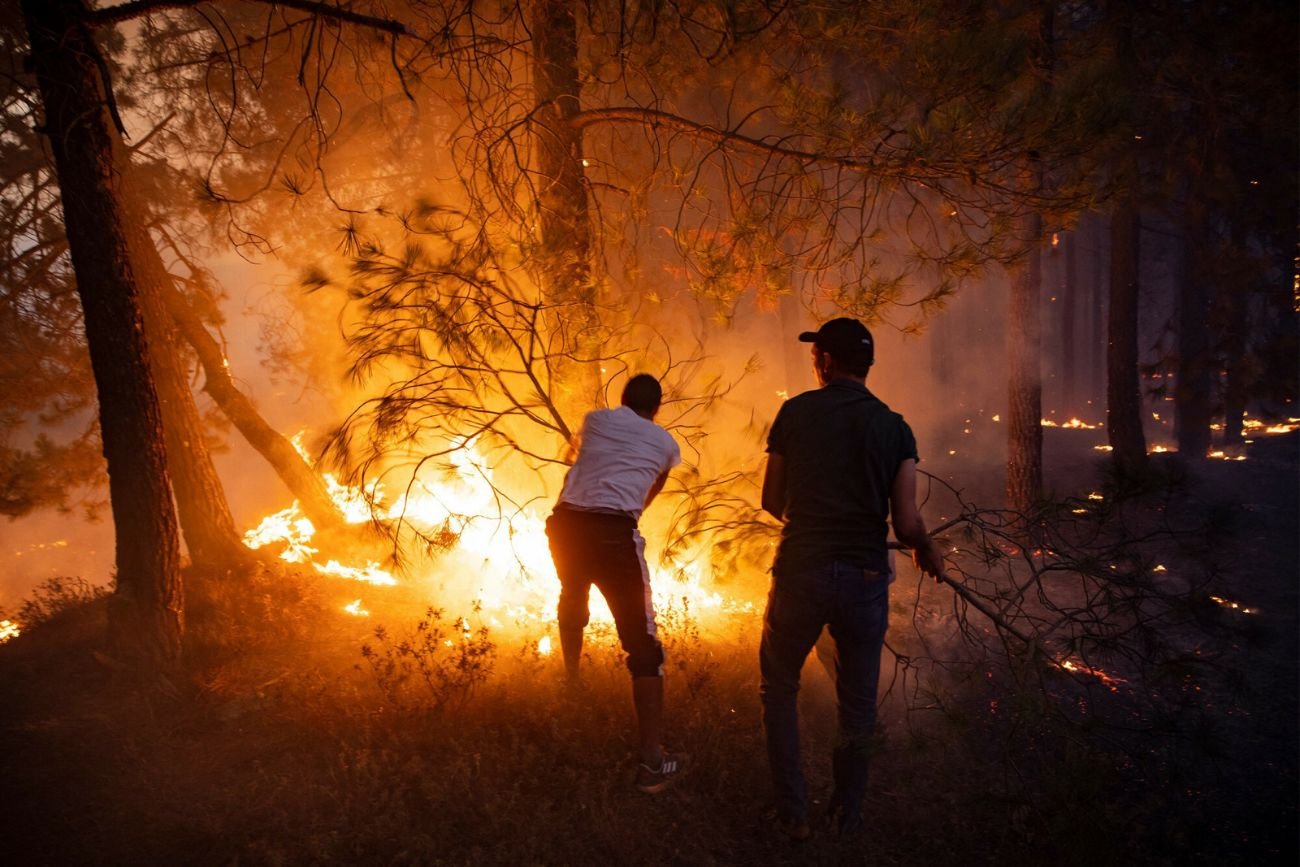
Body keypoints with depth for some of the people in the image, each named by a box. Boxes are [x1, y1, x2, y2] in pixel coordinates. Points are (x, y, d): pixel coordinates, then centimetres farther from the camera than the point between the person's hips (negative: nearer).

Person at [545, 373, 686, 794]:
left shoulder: (594, 420, 18)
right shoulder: (665, 443, 14)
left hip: (566, 524, 4)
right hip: (614, 532, -4)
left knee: (572, 602, 34)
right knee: (643, 643, -1)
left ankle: (572, 684, 54)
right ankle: (653, 761, -4)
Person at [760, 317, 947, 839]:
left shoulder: (796, 412, -2)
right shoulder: (895, 428, 0)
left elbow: (771, 502, 4)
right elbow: (906, 524, -6)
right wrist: (928, 552, 16)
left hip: (801, 571, -1)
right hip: (865, 579, 2)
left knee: (779, 688, 18)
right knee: (858, 702, 18)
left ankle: (793, 814, 18)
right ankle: (848, 816, 30)